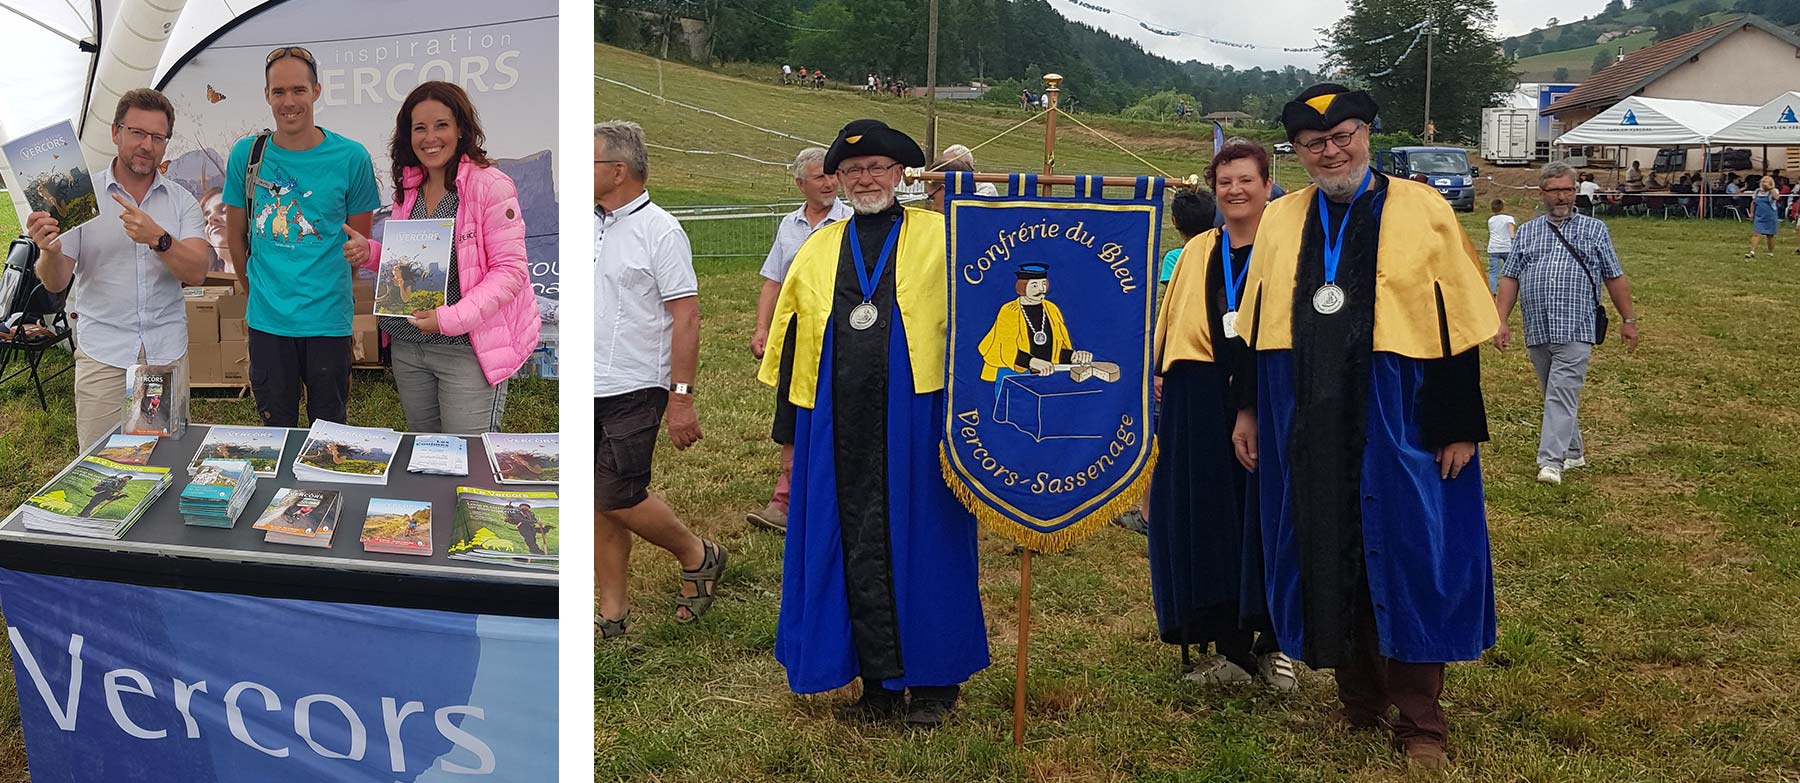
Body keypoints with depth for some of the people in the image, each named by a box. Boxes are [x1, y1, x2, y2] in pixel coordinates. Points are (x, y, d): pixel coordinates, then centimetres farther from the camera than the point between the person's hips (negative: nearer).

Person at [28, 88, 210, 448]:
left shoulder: (181, 200, 5)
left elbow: (197, 272, -9)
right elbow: (55, 283, -2)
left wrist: (158, 239, -27)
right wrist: (50, 252, -24)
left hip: (168, 352, 2)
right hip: (103, 355, -1)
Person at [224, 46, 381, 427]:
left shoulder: (351, 158, -5)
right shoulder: (247, 154, 0)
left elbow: (359, 242, 6)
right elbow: (236, 233, 11)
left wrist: (329, 291, 9)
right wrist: (259, 289, 13)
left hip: (329, 321, -1)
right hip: (267, 321, 1)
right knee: (276, 430, 13)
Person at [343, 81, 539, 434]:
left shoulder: (489, 185, -12)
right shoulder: (408, 188, 11)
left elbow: (510, 270, -16)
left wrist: (450, 319, -23)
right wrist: (370, 253, 1)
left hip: (468, 348, -7)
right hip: (407, 347, 7)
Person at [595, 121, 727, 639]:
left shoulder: (660, 231, -10)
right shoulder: (591, 227, 11)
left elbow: (687, 317, -13)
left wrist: (682, 396, -17)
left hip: (634, 388, -7)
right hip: (588, 390, 7)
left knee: (618, 498, -9)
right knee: (600, 504, 7)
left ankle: (697, 557, 15)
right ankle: (613, 612, 16)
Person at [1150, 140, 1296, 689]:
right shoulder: (1197, 252, 15)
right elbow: (1171, 323, 18)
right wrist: (1163, 375, 6)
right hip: (1203, 404, 4)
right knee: (1210, 521, 4)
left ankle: (1273, 644, 13)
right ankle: (1230, 648, 12)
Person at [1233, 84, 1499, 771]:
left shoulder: (1423, 213, -3)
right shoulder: (1279, 222, 9)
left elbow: (1458, 326, -4)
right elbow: (1256, 325, 14)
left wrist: (1459, 427, -7)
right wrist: (1248, 409, 10)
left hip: (1396, 422, -3)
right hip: (1309, 429, 3)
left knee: (1407, 562, 1)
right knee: (1327, 561, 9)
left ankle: (1420, 720, 12)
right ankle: (1359, 698, 24)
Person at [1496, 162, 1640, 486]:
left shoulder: (1594, 230, 9)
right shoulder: (1526, 232, 13)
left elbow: (1615, 278, 11)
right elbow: (1510, 279, 10)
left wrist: (1628, 320, 9)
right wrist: (1502, 322, 1)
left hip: (1575, 330, -4)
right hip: (1537, 332, 4)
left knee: (1562, 395, -13)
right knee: (1554, 395, 12)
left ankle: (1551, 461, -17)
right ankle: (1574, 452, 25)